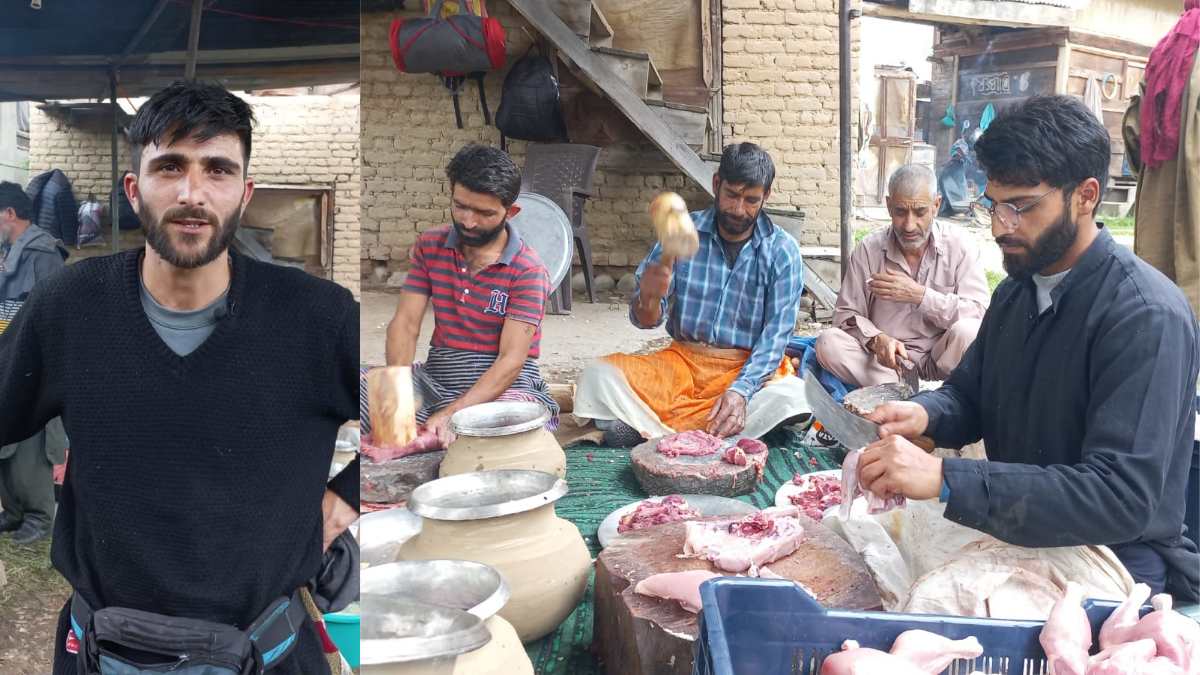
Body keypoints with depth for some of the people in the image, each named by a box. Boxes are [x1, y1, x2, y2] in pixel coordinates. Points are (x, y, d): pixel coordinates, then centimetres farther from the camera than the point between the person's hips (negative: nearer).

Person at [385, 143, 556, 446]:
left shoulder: (527, 270, -11)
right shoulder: (430, 245, 5)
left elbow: (511, 360, -17)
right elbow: (405, 324, -1)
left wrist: (450, 414, -30)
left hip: (503, 383, -4)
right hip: (436, 377, 4)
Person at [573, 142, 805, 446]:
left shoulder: (782, 252, -4)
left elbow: (776, 334, -10)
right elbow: (647, 320, -2)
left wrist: (741, 390, -28)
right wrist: (649, 299, -27)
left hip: (751, 367, -1)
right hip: (684, 359, 1)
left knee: (794, 396, -35)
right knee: (597, 376, -20)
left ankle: (649, 428, -27)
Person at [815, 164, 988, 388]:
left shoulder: (958, 245, -4)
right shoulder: (868, 249, -2)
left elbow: (979, 313, -13)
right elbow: (846, 314, -2)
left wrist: (919, 295, -20)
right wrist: (877, 339, -22)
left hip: (941, 359, -1)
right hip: (886, 360, 2)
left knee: (967, 331, -31)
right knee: (828, 342, -24)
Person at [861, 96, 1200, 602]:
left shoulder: (1147, 317, -22)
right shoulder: (1015, 290, 5)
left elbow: (1122, 499, -29)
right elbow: (968, 395, 15)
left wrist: (944, 479, -36)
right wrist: (925, 414, -11)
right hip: (1018, 537, 7)